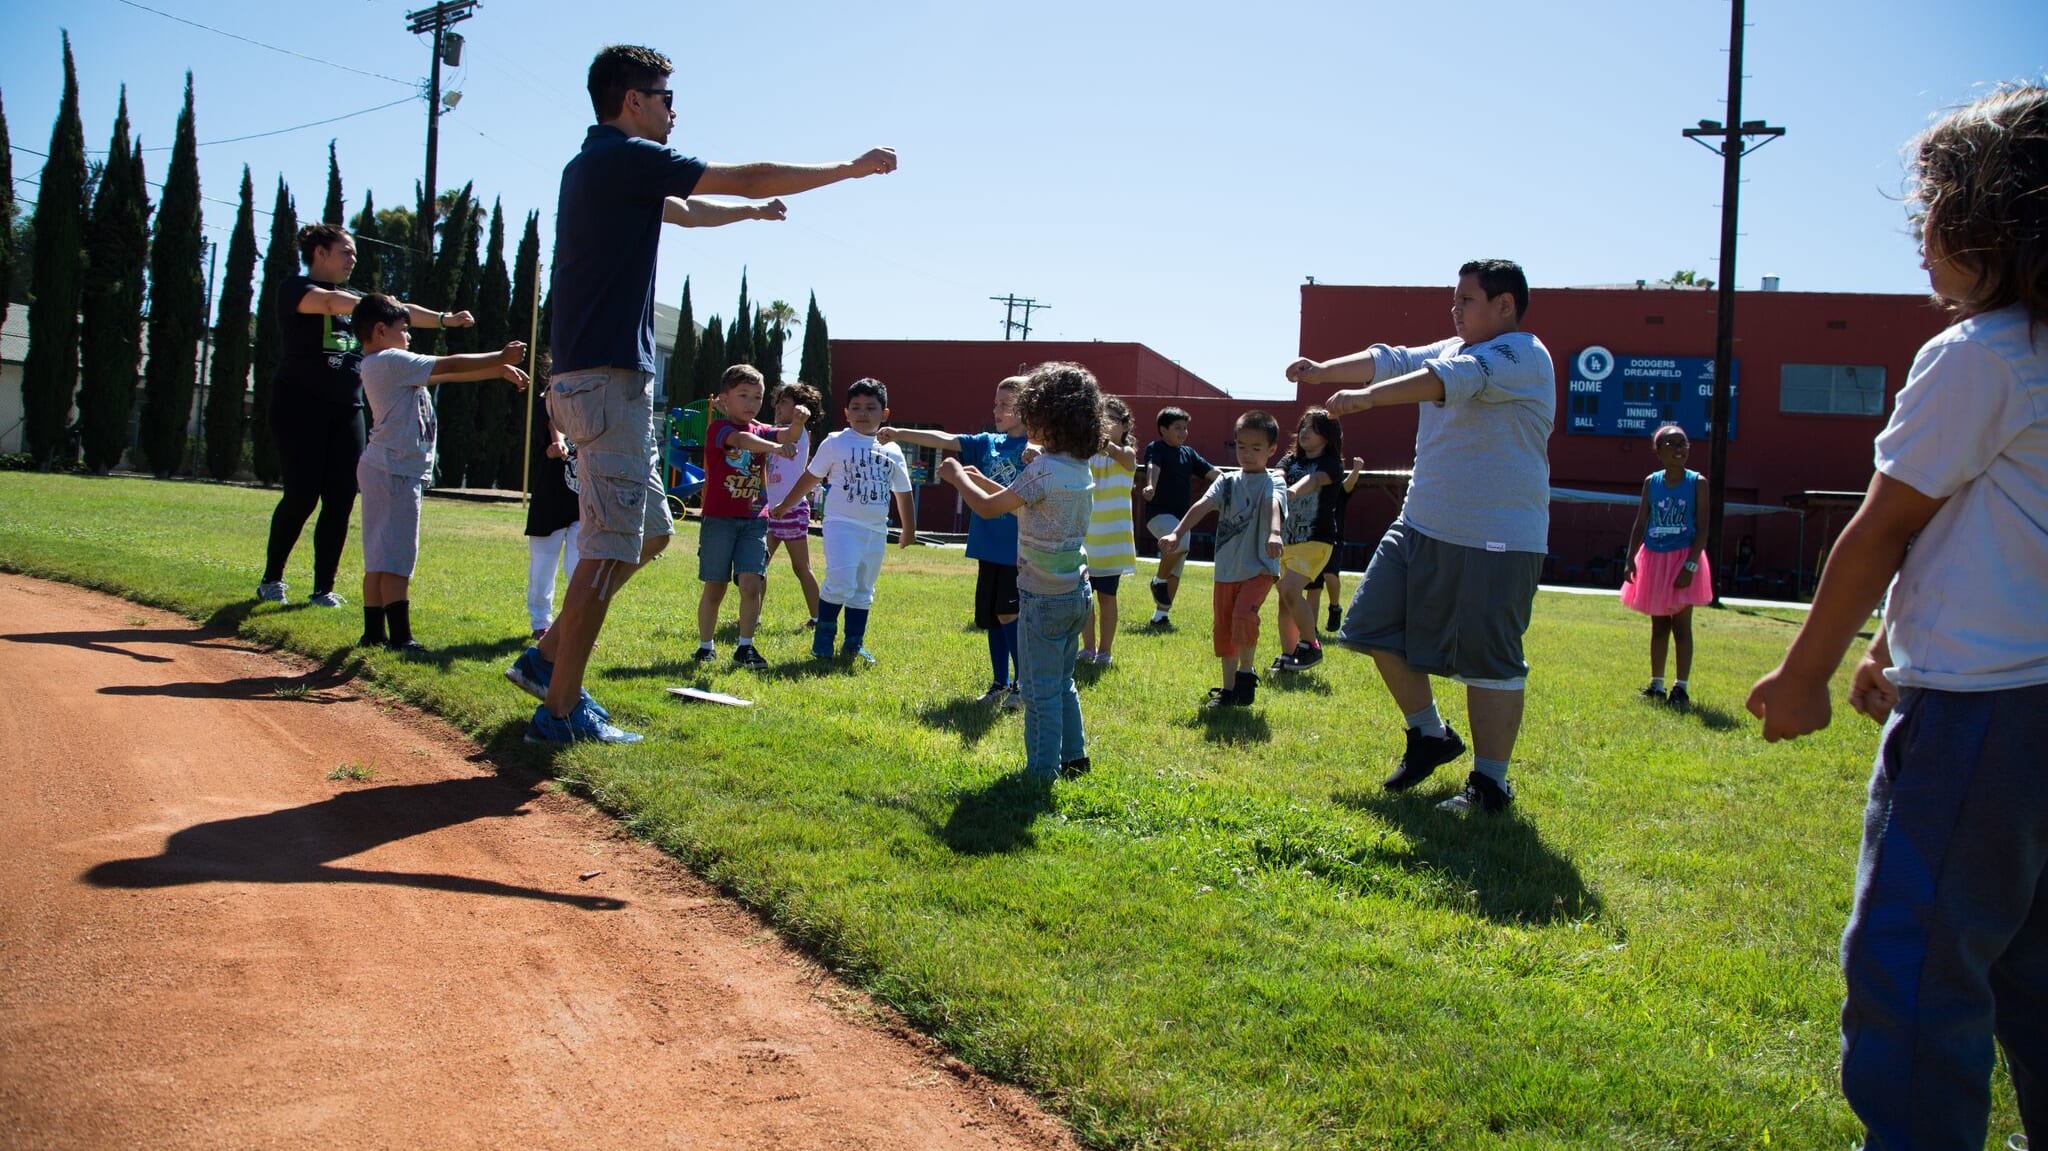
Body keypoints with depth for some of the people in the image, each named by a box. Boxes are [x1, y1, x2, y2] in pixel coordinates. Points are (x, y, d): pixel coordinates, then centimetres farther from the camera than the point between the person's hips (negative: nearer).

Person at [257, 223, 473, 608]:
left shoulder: (354, 299, 21)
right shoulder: (295, 289, -2)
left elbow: (399, 313, 13)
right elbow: (331, 302, -23)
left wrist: (443, 319, -2)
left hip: (348, 410, 6)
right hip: (300, 405, -6)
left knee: (341, 501, -1)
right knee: (302, 495, -9)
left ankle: (324, 588, 5)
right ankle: (271, 579, 8)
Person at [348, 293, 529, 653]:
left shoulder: (383, 366, 18)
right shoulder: (392, 362, -12)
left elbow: (445, 374, 16)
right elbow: (451, 367, -11)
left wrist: (500, 369, 11)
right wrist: (501, 358, -2)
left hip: (390, 471, 10)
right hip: (395, 471, -10)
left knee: (380, 558, 11)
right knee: (396, 559, -9)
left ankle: (374, 633, 16)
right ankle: (400, 637, -9)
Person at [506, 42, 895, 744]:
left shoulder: (598, 166, 19)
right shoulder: (625, 157, -10)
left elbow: (686, 211, 38)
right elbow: (750, 177, -7)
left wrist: (753, 211, 48)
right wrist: (852, 168, 3)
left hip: (596, 379, 10)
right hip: (608, 377, -10)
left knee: (651, 532, 16)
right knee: (611, 548, -6)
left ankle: (547, 657, 20)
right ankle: (561, 708, 0)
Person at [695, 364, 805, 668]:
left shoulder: (761, 431, 12)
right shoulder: (718, 428, -6)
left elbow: (787, 435, -6)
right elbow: (741, 440, -28)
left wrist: (798, 423, -30)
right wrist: (777, 448, -44)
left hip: (754, 520, 4)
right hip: (719, 519, -4)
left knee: (751, 583, -10)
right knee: (714, 588, 4)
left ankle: (745, 646, 2)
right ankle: (705, 647, 18)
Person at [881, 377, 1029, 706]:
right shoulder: (988, 443, 9)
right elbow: (945, 440, 2)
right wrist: (900, 434, -6)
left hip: (1018, 551, -6)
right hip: (989, 548, 6)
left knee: (1007, 614, -7)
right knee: (991, 617, 11)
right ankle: (1000, 683, 22)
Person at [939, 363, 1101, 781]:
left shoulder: (1044, 469, -21)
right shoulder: (1079, 468, 6)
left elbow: (988, 508, -14)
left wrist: (958, 477, 3)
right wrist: (981, 479, 19)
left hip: (1044, 597, -8)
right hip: (1076, 592, 9)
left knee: (1040, 690, 2)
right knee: (1062, 682, 21)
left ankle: (1042, 771, 9)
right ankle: (1073, 756, 28)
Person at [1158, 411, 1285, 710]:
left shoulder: (1272, 482, -5)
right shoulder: (1227, 481, 8)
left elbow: (1274, 506, -27)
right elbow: (1203, 506, -6)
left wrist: (1274, 533, -49)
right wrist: (1177, 534, -22)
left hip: (1260, 567, -5)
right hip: (1227, 568, 5)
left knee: (1243, 615, -26)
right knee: (1222, 628, 10)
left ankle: (1246, 673, -3)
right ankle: (1229, 688, 24)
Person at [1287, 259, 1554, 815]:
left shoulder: (1522, 355, -13)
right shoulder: (1453, 349, 15)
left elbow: (1452, 379, -28)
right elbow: (1391, 360, 6)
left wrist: (1367, 397, -37)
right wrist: (1324, 370, -8)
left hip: (1495, 543, -9)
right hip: (1420, 526, 9)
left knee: (1489, 660, -4)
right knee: (1377, 626, 12)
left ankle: (1491, 784, 8)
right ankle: (1429, 734, 28)